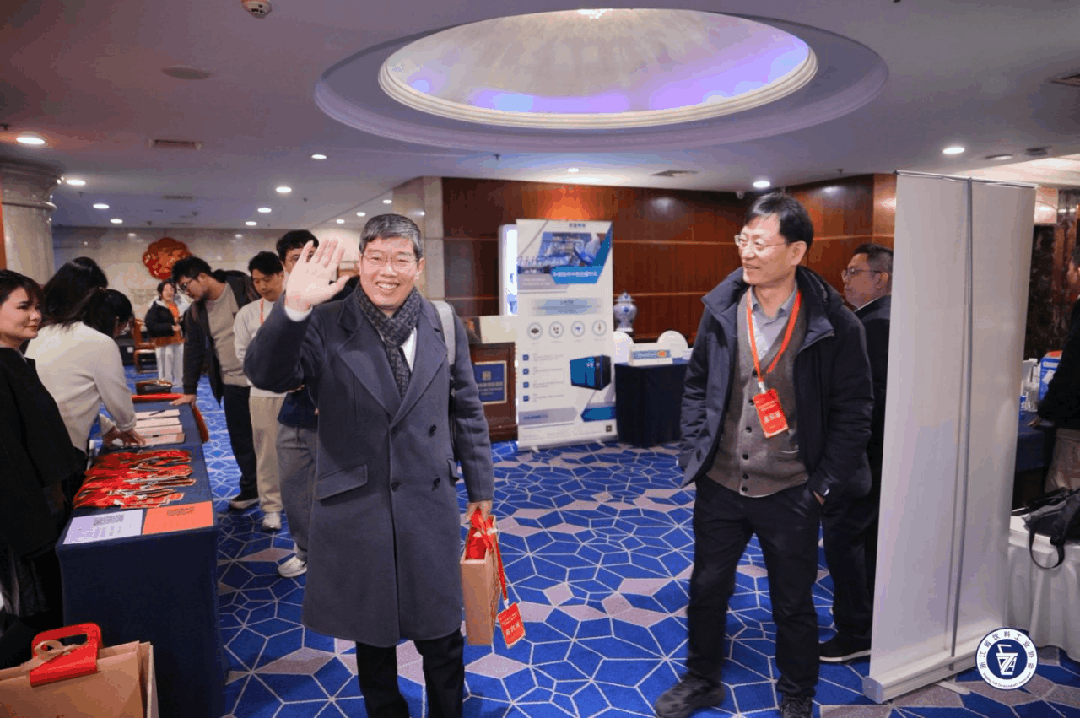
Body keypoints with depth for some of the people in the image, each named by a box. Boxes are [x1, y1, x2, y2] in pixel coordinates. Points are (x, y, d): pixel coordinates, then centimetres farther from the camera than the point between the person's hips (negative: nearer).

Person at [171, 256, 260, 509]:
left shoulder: (245, 288, -6)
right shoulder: (195, 313, 10)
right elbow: (193, 351, 15)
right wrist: (189, 390, 16)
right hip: (233, 384, 4)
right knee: (240, 440, 7)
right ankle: (250, 489, 22)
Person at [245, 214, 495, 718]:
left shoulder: (444, 326, 1)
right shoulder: (326, 325, -5)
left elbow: (467, 412, 7)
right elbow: (266, 375, -18)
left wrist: (480, 488, 10)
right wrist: (293, 308, -34)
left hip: (429, 506, 1)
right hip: (354, 509, 0)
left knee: (440, 635, 14)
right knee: (371, 635, 19)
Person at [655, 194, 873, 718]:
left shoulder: (834, 325, -12)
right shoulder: (721, 309, -3)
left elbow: (852, 410, -6)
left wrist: (824, 484, -8)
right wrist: (695, 452, 0)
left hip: (790, 493, -2)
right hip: (720, 484, 3)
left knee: (793, 604, 16)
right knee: (706, 589, 18)